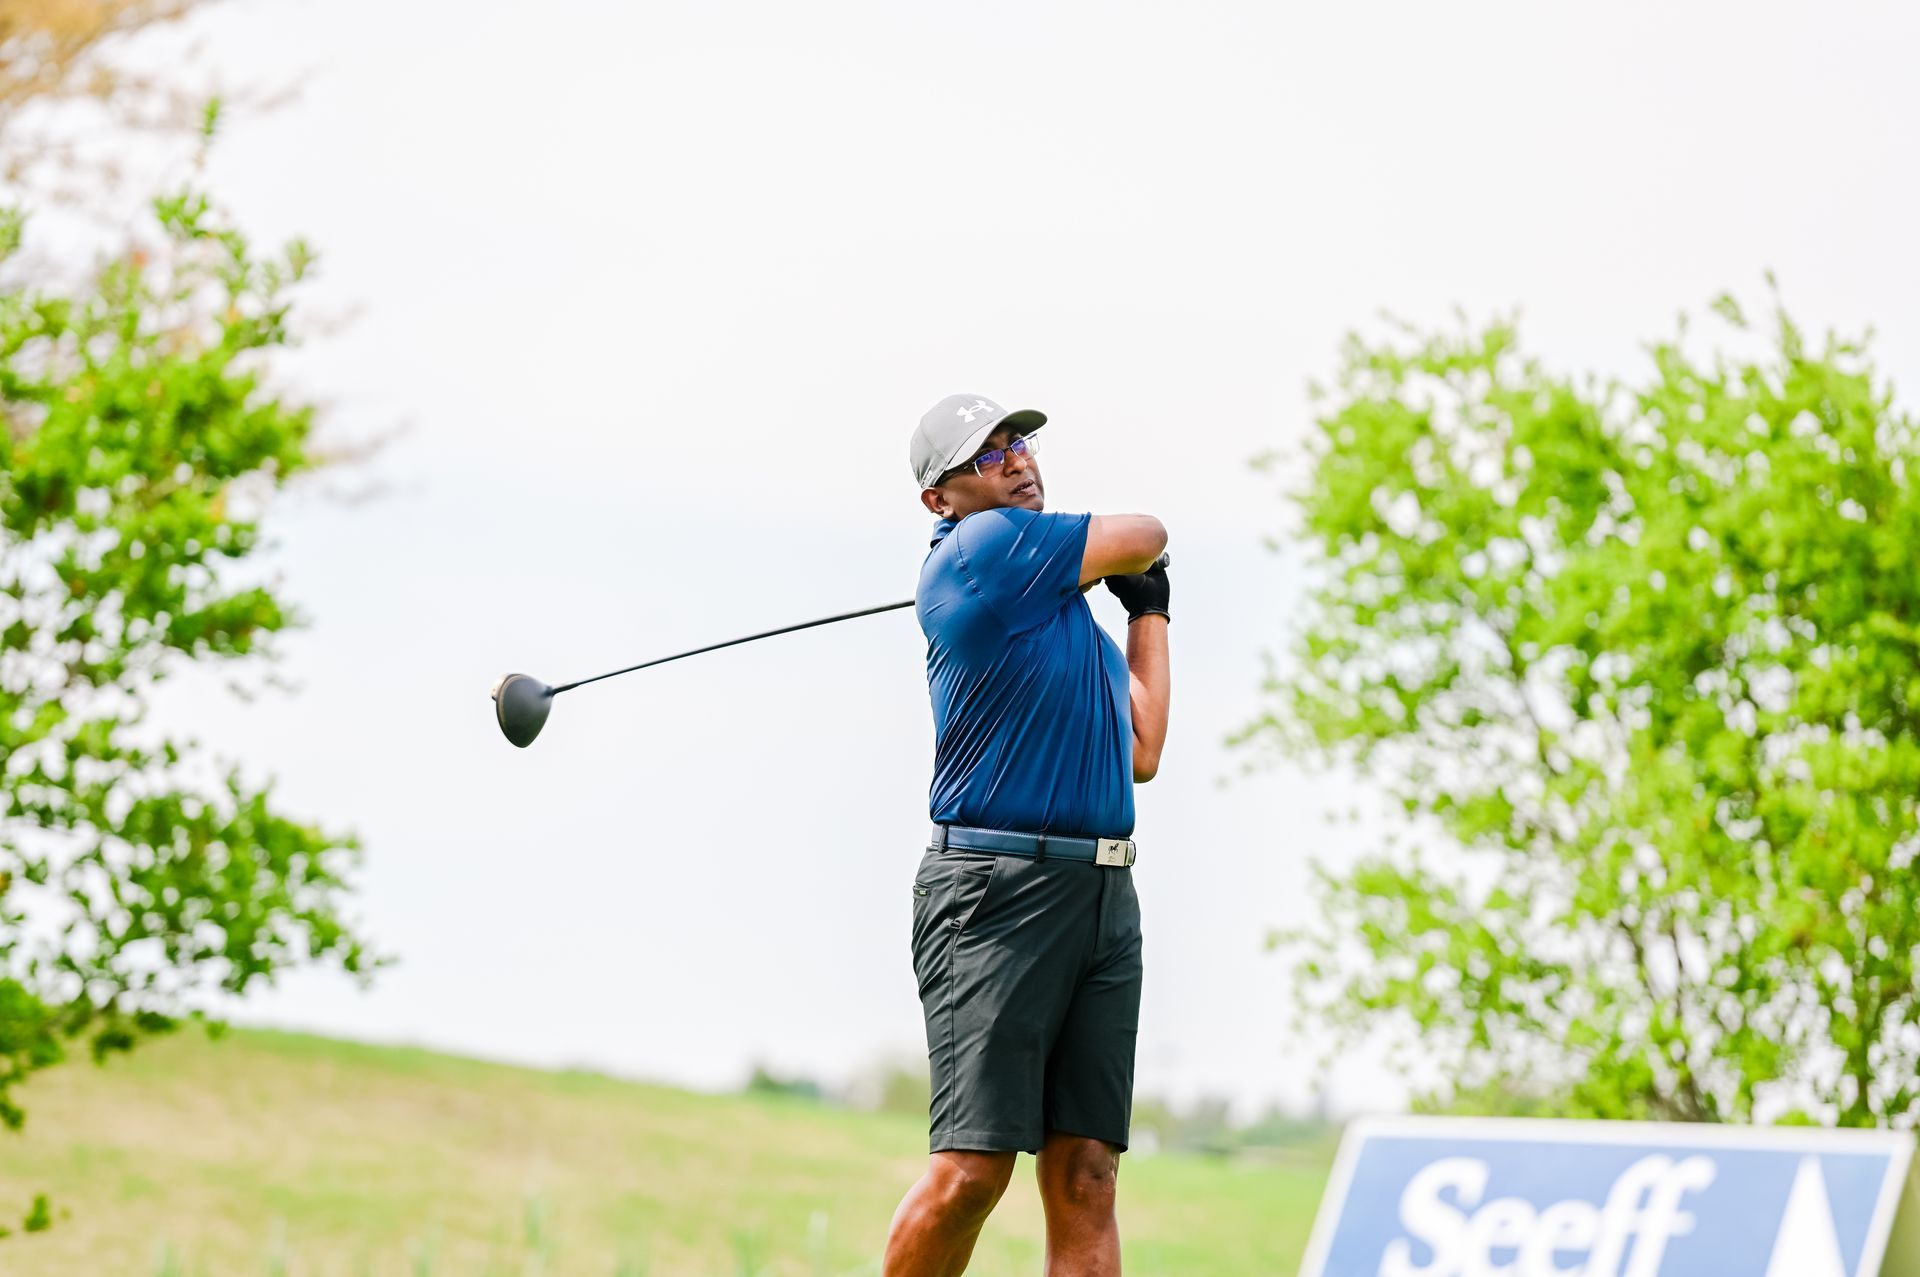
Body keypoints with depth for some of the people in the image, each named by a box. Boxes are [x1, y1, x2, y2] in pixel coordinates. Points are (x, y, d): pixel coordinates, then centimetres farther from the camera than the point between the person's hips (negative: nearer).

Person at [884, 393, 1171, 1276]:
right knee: (973, 1166, -13)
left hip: (1104, 895, 8)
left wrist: (1148, 611, 27)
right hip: (997, 893, -8)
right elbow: (1145, 537, 3)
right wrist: (1140, 568, 26)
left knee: (1085, 1172, -1)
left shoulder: (1070, 607, 22)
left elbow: (1138, 755, 19)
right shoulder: (989, 545, -5)